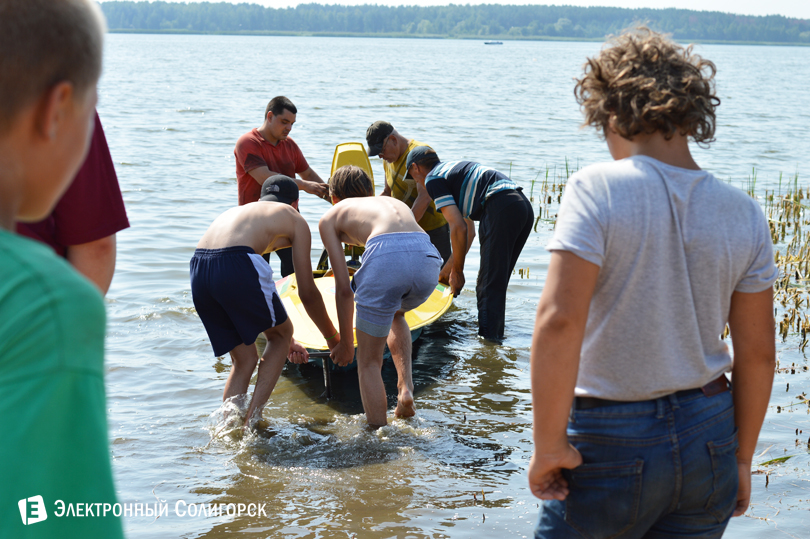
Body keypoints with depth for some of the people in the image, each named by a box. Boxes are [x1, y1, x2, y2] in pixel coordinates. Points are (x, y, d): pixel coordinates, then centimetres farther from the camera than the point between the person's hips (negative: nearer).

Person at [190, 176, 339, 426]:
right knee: (282, 333, 20)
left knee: (244, 359, 21)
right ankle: (252, 417, 12)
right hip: (236, 266, -6)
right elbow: (307, 293, 18)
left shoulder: (237, 211, 38)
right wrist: (332, 337, 33)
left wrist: (283, 342, 51)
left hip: (198, 272, 6)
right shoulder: (294, 219, 21)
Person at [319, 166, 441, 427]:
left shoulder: (330, 216, 28)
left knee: (369, 361, 14)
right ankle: (405, 387, 20)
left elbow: (344, 288, 21)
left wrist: (345, 343, 32)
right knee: (395, 314, 37)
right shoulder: (396, 202, 41)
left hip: (386, 256, -4)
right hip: (428, 256, 5)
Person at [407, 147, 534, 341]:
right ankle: (494, 335, 21)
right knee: (496, 285, 17)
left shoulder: (432, 179, 4)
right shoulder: (453, 167, 31)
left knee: (489, 287, -6)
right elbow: (467, 227, 36)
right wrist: (451, 265, 42)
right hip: (524, 206, 9)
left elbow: (458, 228, -5)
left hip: (501, 209, -9)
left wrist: (457, 271, 5)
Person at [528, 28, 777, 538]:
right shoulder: (745, 214, 0)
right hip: (708, 439, 5)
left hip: (613, 443, -5)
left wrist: (549, 445, -14)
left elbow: (558, 320, -23)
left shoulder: (598, 190, -15)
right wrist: (741, 458, 17)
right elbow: (757, 353, 5)